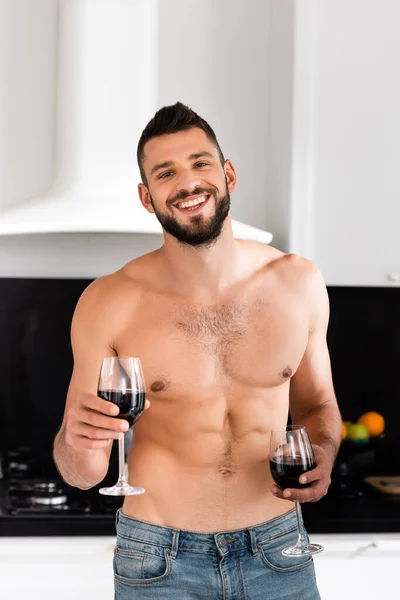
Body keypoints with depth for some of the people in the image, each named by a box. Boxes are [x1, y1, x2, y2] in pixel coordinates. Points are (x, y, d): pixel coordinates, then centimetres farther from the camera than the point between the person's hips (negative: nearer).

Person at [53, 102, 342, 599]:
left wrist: (322, 453, -8)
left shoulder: (298, 284, -4)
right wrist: (77, 443, -25)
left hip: (277, 555, 2)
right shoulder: (107, 304, -11)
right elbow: (83, 475, -4)